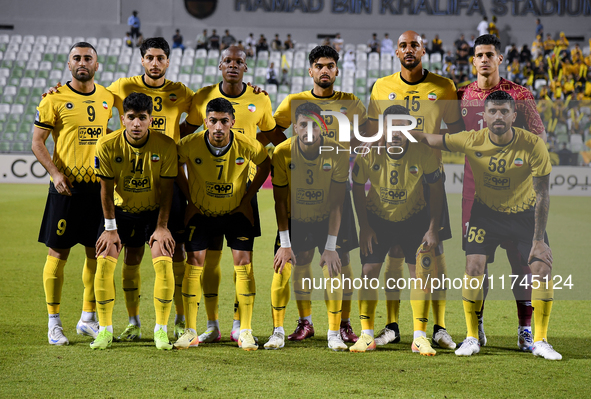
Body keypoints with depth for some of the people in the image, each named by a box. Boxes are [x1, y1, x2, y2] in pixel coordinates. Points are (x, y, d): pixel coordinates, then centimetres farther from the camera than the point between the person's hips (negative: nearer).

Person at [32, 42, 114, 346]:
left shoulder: (107, 97, 10)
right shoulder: (55, 98, -4)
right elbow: (37, 142, -5)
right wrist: (55, 173, -18)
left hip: (99, 185, 5)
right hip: (66, 186, -5)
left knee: (97, 253, 8)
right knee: (58, 252, -2)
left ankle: (88, 319, 20)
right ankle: (54, 323, 7)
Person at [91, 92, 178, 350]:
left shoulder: (166, 146, -18)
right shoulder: (107, 146, -17)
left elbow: (166, 189, -10)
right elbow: (106, 189, -9)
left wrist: (161, 227, -11)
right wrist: (110, 228, -8)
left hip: (154, 211, -1)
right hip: (121, 210, 1)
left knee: (164, 262, -19)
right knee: (104, 261, -14)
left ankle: (161, 330, -6)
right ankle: (105, 329, -1)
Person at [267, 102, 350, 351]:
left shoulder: (337, 153, -21)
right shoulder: (282, 152, -20)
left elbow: (336, 204, -17)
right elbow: (280, 201, -13)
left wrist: (330, 246, -19)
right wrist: (284, 244, -16)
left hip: (326, 220, -1)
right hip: (294, 219, 1)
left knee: (332, 272, -12)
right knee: (282, 269, -11)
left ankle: (334, 333, 1)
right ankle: (278, 332, 2)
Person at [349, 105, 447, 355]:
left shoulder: (423, 154, -23)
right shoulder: (368, 153, -21)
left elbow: (436, 189, -9)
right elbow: (357, 188, -5)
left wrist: (433, 229, -11)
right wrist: (364, 227, -7)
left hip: (414, 218, -1)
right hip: (377, 217, 1)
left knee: (420, 271, -8)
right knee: (369, 271, -6)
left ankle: (420, 337, 0)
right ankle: (366, 335, 6)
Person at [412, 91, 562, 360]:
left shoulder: (533, 145, -22)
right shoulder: (472, 141, -19)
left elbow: (542, 195, -17)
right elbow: (427, 140, -8)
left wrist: (539, 240, -18)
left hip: (525, 214, -1)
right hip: (486, 212, 1)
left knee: (543, 268, -12)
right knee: (473, 268, -13)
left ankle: (540, 341, 4)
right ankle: (471, 338, 4)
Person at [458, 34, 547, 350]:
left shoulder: (520, 95, 0)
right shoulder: (461, 95, 9)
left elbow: (538, 137, 1)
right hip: (475, 183, 3)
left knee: (520, 253, -5)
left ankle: (526, 328, 1)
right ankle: (476, 325, 14)